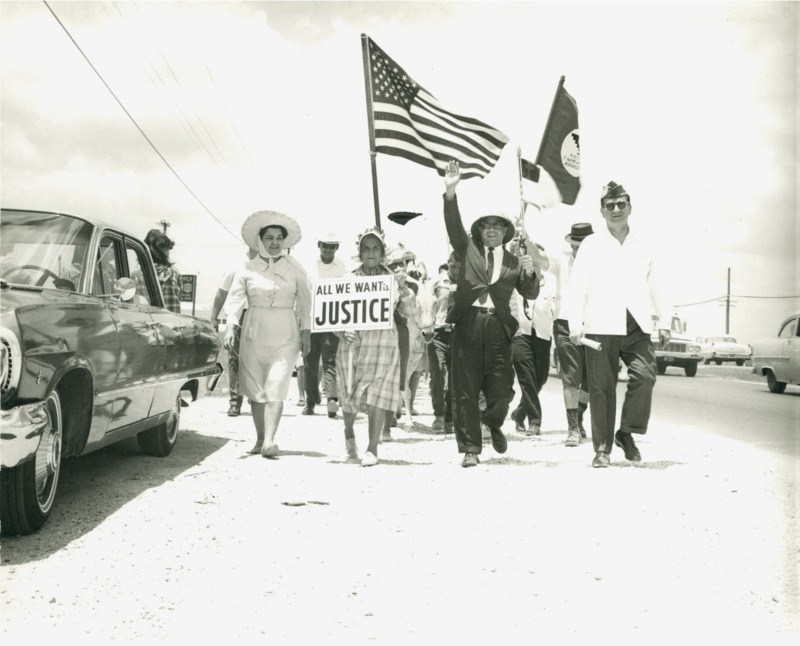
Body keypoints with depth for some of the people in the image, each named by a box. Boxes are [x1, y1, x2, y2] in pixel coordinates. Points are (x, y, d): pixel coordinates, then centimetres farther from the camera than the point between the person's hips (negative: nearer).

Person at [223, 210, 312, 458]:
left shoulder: (295, 269, 4)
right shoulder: (248, 269, 3)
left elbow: (304, 302, 8)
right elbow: (235, 298, -1)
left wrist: (306, 332, 4)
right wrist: (230, 326, -15)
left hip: (285, 335, -1)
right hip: (254, 333, 1)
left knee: (276, 387, -12)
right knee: (255, 388, 6)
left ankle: (270, 440, -17)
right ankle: (260, 438, 17)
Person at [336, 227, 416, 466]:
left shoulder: (392, 278, 7)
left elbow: (409, 311, 3)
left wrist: (403, 287, -11)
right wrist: (343, 331, -13)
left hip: (383, 343, 0)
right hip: (354, 342, 0)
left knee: (378, 395, -10)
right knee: (350, 395, 7)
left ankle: (372, 449, -4)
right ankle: (349, 434, 36)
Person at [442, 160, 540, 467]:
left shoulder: (513, 261, 14)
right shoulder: (468, 250, 12)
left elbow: (531, 294, 11)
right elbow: (454, 225, -4)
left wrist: (529, 273, -10)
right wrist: (450, 191, -18)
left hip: (498, 326, 1)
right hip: (467, 323, -1)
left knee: (501, 387, 0)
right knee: (465, 389, -1)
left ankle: (494, 424, 33)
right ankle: (470, 449, 7)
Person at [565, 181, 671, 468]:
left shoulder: (643, 245, 15)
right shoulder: (591, 244, 7)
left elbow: (656, 286, 16)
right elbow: (577, 286, 0)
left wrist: (663, 322, 10)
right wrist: (575, 324, -9)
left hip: (636, 326, 2)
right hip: (601, 326, -2)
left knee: (645, 375, -16)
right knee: (602, 387, -1)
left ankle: (626, 433, 2)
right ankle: (603, 447, 9)